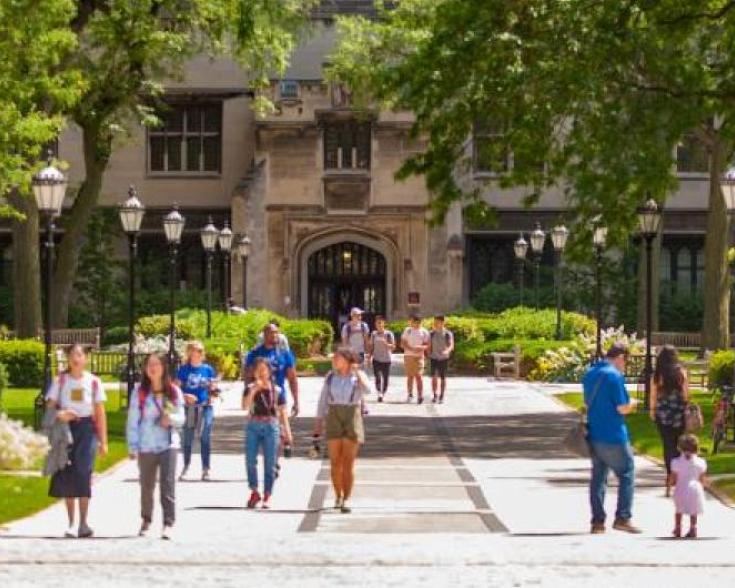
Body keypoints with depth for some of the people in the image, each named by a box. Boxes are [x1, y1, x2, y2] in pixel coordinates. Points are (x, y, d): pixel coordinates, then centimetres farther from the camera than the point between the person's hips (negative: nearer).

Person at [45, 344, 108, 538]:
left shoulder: (94, 382, 4)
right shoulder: (60, 381, 5)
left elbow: (100, 413, 5)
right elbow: (50, 407, 4)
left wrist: (103, 441, 2)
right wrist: (59, 414, -19)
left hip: (86, 429, -1)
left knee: (83, 473, -13)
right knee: (67, 475, 1)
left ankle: (83, 523, -7)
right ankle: (71, 523, 11)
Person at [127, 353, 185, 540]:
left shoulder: (174, 391, 3)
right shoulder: (140, 392, 0)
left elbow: (181, 418, 7)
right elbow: (132, 421, 0)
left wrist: (171, 419, -16)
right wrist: (133, 446, -5)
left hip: (168, 444, -1)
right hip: (146, 446, 1)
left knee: (168, 484, -11)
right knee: (146, 485, 10)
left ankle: (168, 524, -12)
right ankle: (146, 520, 28)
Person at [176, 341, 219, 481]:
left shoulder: (208, 369, 6)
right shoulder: (184, 370, 2)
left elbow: (213, 388, 9)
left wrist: (214, 392, -14)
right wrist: (185, 397, -16)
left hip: (205, 408, 0)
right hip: (189, 408, 0)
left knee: (205, 439, -2)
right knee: (188, 439, 6)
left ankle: (206, 469, 3)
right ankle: (185, 467, 18)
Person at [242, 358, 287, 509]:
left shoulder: (276, 390, 3)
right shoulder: (250, 388, 4)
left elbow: (282, 412, 7)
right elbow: (245, 406, -10)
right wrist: (254, 390, -18)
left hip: (271, 426, 0)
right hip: (253, 426, 0)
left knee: (269, 463, 2)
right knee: (250, 460, -4)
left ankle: (267, 496, 9)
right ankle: (254, 492, 12)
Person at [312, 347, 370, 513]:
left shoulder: (358, 376, -1)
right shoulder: (330, 377, 5)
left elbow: (367, 390, -22)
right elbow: (323, 400, 7)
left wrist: (357, 371, -15)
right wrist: (318, 423, 3)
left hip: (352, 418, -2)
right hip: (333, 419, 2)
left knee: (348, 463, -4)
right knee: (335, 462, 2)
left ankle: (346, 499, -1)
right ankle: (338, 496, 16)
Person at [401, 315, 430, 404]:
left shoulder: (424, 332, 2)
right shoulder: (407, 330, 7)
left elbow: (427, 345, 2)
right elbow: (402, 344, 3)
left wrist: (421, 347, -20)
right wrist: (411, 348, -14)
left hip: (419, 356, -2)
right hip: (408, 356, 2)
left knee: (419, 375, -8)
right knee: (410, 376, 5)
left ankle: (420, 395, -5)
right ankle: (410, 394, 14)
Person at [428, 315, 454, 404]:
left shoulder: (448, 334, -4)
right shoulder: (431, 333, 5)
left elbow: (451, 346, -12)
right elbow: (429, 346, 11)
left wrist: (447, 351, -32)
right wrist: (429, 355, -1)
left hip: (444, 358, -2)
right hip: (434, 358, 2)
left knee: (443, 378, 3)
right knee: (434, 377, -10)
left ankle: (441, 397, 12)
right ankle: (435, 395, -4)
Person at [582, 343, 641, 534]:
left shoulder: (590, 374, 10)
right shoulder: (615, 376, -16)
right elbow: (623, 408, -16)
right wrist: (632, 403, 4)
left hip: (593, 434, 7)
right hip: (613, 436, -7)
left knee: (598, 477, 11)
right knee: (627, 475, 5)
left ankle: (597, 521, 10)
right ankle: (623, 518, 1)